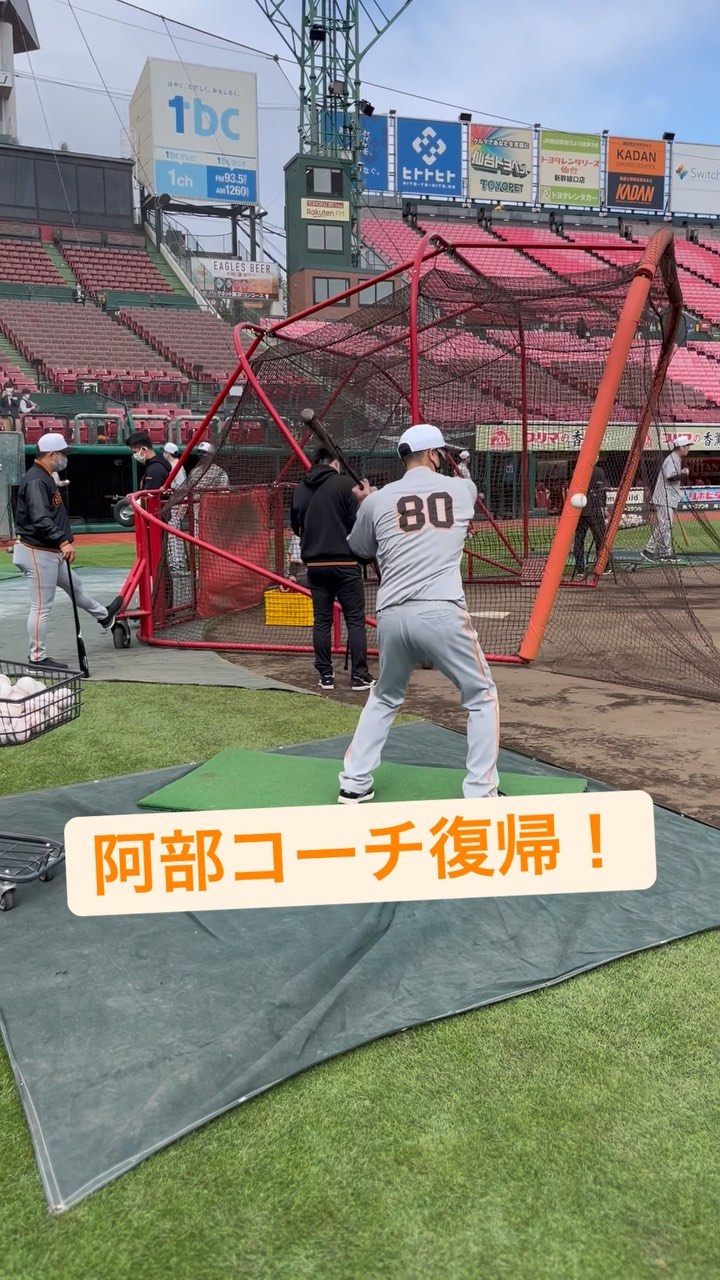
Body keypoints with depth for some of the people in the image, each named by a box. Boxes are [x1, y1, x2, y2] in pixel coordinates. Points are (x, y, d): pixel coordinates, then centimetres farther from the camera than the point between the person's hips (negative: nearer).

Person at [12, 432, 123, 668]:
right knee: (41, 606, -4)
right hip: (37, 553, -11)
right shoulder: (36, 480, -20)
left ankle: (103, 616, 50)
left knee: (75, 586, 29)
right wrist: (63, 541, -39)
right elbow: (40, 520, -31)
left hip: (50, 551, 11)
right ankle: (37, 657, 3)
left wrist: (62, 542, 20)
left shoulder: (45, 478, 14)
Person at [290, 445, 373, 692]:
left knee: (322, 621, 10)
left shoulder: (299, 490, 7)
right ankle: (359, 676, 1)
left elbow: (296, 527, 16)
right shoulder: (344, 484, -6)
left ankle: (325, 675, 13)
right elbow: (358, 523, -9)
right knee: (355, 620, 1)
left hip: (315, 564, 5)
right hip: (344, 562, -4)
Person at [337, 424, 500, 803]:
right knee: (481, 698, 15)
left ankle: (354, 783, 26)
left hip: (392, 617, 3)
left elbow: (360, 549, 25)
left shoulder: (377, 500, 9)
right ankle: (481, 791, 11)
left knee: (384, 699, 25)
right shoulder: (462, 489, 10)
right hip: (442, 614, -3)